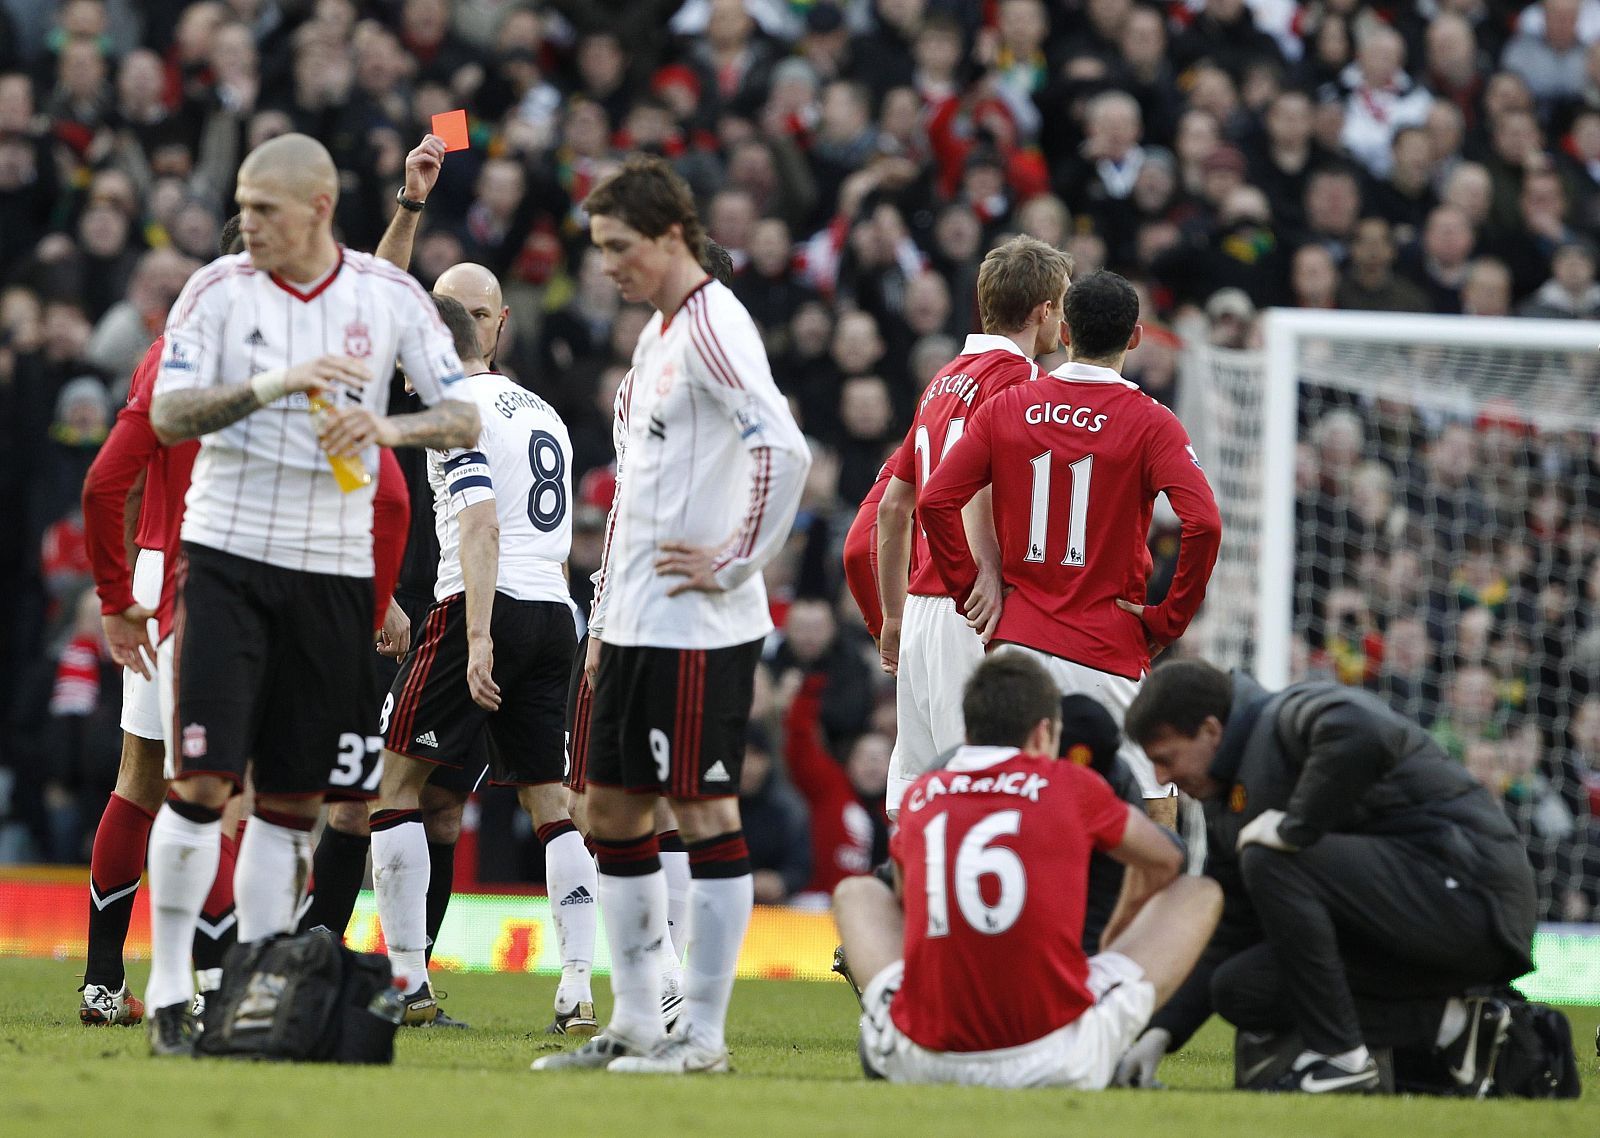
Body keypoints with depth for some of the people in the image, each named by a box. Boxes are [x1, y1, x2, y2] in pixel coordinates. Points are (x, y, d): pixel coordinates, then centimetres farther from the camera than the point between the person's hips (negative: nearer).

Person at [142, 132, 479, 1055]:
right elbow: (168, 415, -12)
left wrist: (387, 428, -20)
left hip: (334, 569, 2)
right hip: (228, 555, -2)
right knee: (203, 780, -10)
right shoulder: (219, 290, -3)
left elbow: (468, 419, 0)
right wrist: (276, 383, -25)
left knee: (295, 800, 5)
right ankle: (167, 992, -3)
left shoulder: (390, 297, 1)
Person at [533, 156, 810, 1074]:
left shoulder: (712, 326, -13)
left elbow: (785, 451, -25)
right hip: (637, 621, 10)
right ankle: (635, 1023, 18)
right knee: (614, 810, 12)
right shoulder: (659, 333, 18)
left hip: (699, 626, -10)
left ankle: (704, 1032, -1)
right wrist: (606, 617, 22)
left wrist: (734, 564, -18)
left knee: (704, 809, -5)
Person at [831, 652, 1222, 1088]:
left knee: (856, 892, 31)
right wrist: (1113, 940, 44)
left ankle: (885, 1039, 10)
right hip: (1057, 1063, -3)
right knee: (1200, 894, 14)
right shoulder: (1074, 786, 4)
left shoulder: (918, 796, 10)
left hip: (924, 1062, 3)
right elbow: (1164, 860, 24)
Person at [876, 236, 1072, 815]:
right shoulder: (1012, 375, -8)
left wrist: (894, 615, 27)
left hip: (921, 609, 9)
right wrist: (991, 576, -26)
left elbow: (892, 507, 23)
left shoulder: (945, 378, 20)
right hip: (966, 616, -9)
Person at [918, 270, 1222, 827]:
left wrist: (969, 590, 7)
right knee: (1152, 821, 2)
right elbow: (1203, 523, -19)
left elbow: (936, 501, -2)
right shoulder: (1150, 423, -6)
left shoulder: (1006, 408, 4)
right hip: (1109, 650, -3)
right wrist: (1168, 619, -8)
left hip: (1017, 640, 4)